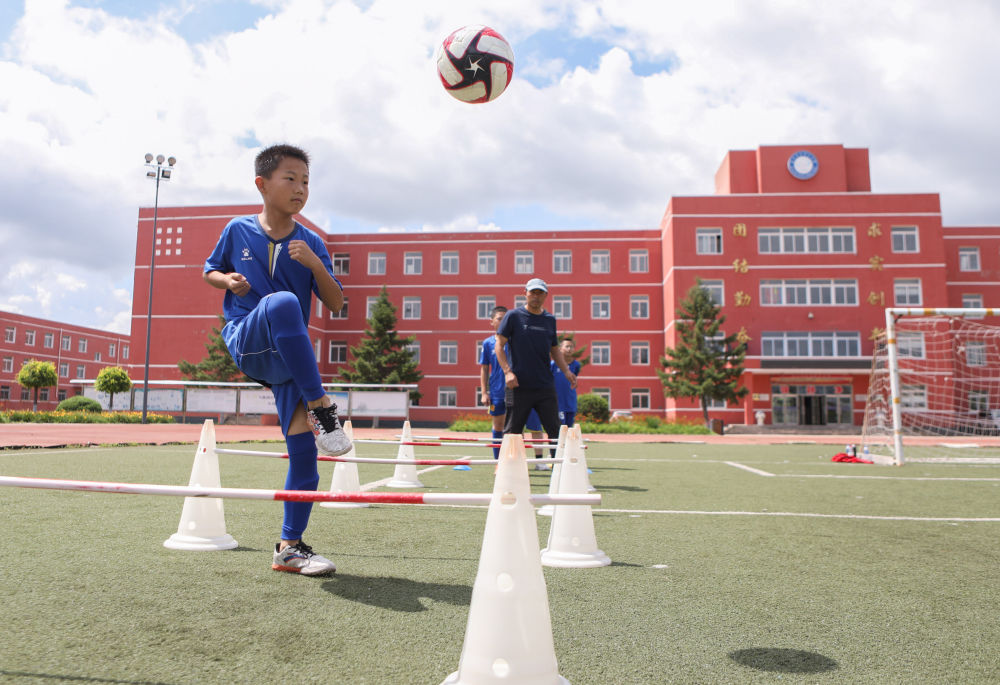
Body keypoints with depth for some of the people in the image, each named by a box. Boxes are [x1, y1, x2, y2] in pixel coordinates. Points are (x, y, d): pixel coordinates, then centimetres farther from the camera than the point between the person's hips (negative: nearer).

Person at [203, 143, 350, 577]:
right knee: (282, 301, -37)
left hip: (289, 357, 2)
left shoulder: (311, 243, 6)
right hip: (246, 341, -2)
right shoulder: (238, 230, 6)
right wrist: (228, 280, -3)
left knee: (304, 451, -5)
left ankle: (289, 547, 12)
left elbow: (335, 304, 2)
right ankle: (320, 406, -31)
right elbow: (210, 270, 20)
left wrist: (315, 264, -15)